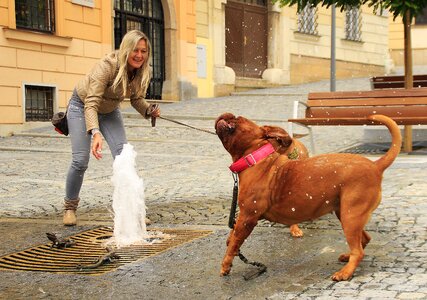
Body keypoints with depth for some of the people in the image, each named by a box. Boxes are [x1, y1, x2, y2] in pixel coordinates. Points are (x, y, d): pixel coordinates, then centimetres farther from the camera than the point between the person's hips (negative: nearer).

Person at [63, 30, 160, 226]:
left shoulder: (143, 73, -18)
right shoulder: (107, 66, -36)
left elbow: (136, 99, -3)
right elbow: (91, 103, -43)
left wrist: (149, 110, -25)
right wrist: (96, 133, -57)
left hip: (109, 110, 5)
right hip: (81, 105, -5)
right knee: (81, 160, -12)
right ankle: (70, 207, 11)